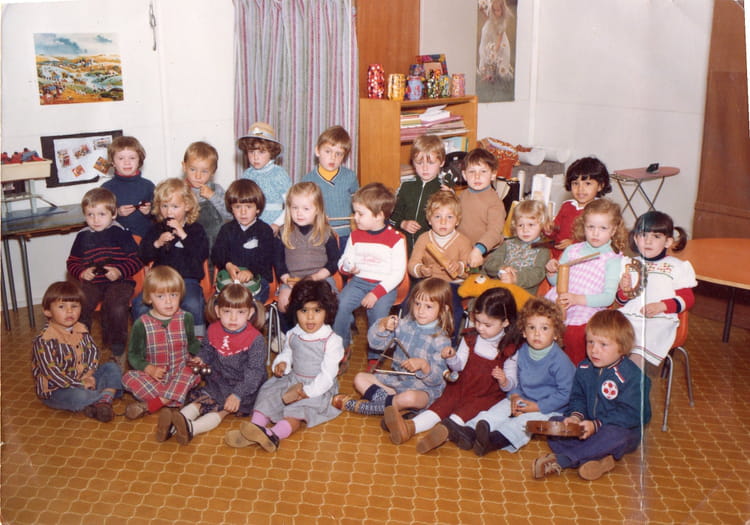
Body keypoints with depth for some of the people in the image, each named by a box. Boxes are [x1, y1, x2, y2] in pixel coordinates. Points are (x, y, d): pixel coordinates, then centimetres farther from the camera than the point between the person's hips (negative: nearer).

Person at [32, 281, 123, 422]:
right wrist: (80, 384, -25)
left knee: (112, 367, -2)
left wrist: (88, 375, -14)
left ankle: (104, 401, -25)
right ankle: (109, 393, -9)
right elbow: (50, 371, -25)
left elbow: (93, 351, 5)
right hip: (54, 390, -8)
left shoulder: (81, 329, 3)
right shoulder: (44, 340, -20)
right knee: (78, 396, -37)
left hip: (84, 380, 8)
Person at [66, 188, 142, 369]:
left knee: (117, 308, -31)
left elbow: (137, 259, -3)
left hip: (119, 281, -3)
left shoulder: (120, 233, -1)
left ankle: (118, 350, -8)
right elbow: (72, 262, 17)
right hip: (91, 283, 4)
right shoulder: (83, 237, 11)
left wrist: (120, 271, -17)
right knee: (78, 308, -22)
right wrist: (81, 272, -4)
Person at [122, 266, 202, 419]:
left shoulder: (186, 318, 2)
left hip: (180, 373, 0)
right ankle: (172, 401, -34)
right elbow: (134, 354, 0)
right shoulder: (141, 324, -4)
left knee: (193, 373, -31)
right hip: (154, 375, 0)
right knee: (128, 377, -25)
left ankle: (149, 405, -35)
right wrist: (150, 369, -18)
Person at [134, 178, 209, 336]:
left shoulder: (195, 229, 8)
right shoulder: (156, 229, 16)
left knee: (192, 304, -32)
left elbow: (202, 255, -8)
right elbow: (144, 257, 9)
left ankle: (198, 339, -13)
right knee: (140, 304, -23)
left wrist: (183, 235, -12)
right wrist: (157, 243, -9)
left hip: (187, 279, -3)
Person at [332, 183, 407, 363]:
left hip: (385, 286, -4)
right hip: (358, 282, 4)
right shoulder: (355, 236, 10)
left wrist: (376, 293, -18)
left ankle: (375, 357, -7)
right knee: (340, 304, -21)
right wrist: (346, 268, -10)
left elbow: (398, 273, -8)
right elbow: (343, 261, 17)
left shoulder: (395, 239, -6)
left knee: (378, 310, -28)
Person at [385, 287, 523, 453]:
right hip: (462, 387, 3)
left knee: (468, 410, -30)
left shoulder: (510, 349, -6)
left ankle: (444, 430, -56)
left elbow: (511, 383, -3)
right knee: (444, 403, -22)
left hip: (488, 395, -3)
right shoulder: (470, 337, 7)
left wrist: (504, 381, -26)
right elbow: (460, 366, 7)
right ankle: (410, 427, -45)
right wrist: (452, 358, -14)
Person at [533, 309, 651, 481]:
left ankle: (560, 461, -35)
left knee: (614, 436, -39)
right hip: (587, 428, 6)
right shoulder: (584, 369, 2)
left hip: (620, 429, -6)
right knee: (554, 423, -10)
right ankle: (597, 459, -32)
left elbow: (630, 414, -20)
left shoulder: (631, 375, -17)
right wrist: (576, 415, -14)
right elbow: (577, 398, 10)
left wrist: (597, 425, -27)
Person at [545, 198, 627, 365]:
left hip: (584, 312, -4)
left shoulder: (613, 259, 3)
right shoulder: (572, 250, 16)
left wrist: (578, 299, -21)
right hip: (555, 307, 4)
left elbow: (608, 297, -7)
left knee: (575, 334, -31)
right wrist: (551, 271, -1)